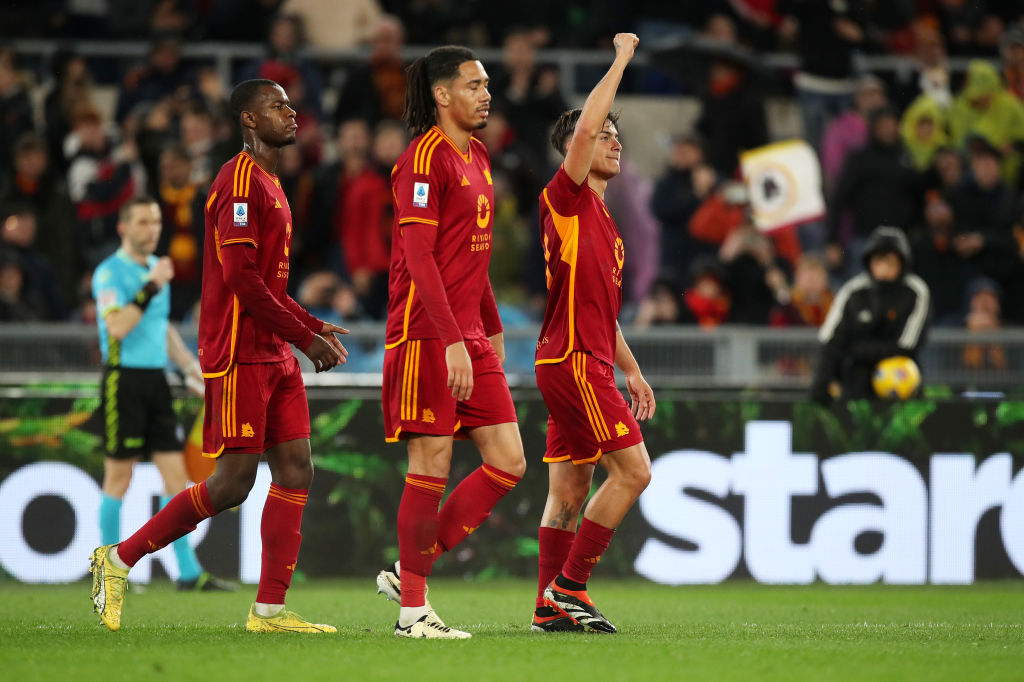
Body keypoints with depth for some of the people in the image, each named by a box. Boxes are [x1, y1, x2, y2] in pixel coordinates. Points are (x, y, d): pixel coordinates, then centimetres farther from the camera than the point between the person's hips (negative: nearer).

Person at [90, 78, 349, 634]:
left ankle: (270, 609, 1)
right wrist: (304, 338, -14)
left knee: (296, 470, 1)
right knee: (234, 482, -9)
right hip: (238, 355, -10)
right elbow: (240, 279, -19)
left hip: (275, 356, 10)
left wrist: (315, 327, 13)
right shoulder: (239, 181, -12)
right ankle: (119, 558, 2)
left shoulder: (270, 186, 19)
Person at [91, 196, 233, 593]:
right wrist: (152, 286, -23)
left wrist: (193, 368, 22)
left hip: (156, 380, 7)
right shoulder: (110, 273, -9)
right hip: (124, 378, -7)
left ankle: (189, 572, 2)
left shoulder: (157, 269, 16)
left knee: (175, 474, 2)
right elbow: (117, 326, -22)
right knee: (119, 478, -2)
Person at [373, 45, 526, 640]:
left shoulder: (477, 157, 17)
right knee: (432, 467, -6)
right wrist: (453, 342, -22)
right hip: (426, 337, -9)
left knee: (509, 463, 2)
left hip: (470, 338, 9)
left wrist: (492, 329, 23)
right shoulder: (425, 158, -11)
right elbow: (419, 258, -17)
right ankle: (413, 609, 3)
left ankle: (410, 572, 10)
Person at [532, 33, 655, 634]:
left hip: (588, 364, 9)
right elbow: (584, 127, -20)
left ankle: (552, 606, 9)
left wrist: (632, 373, 27)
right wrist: (622, 59, -12)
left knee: (570, 489, 8)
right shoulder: (566, 197, -5)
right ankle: (569, 585, -6)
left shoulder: (603, 220, 21)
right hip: (573, 361, -9)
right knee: (633, 470, -11)